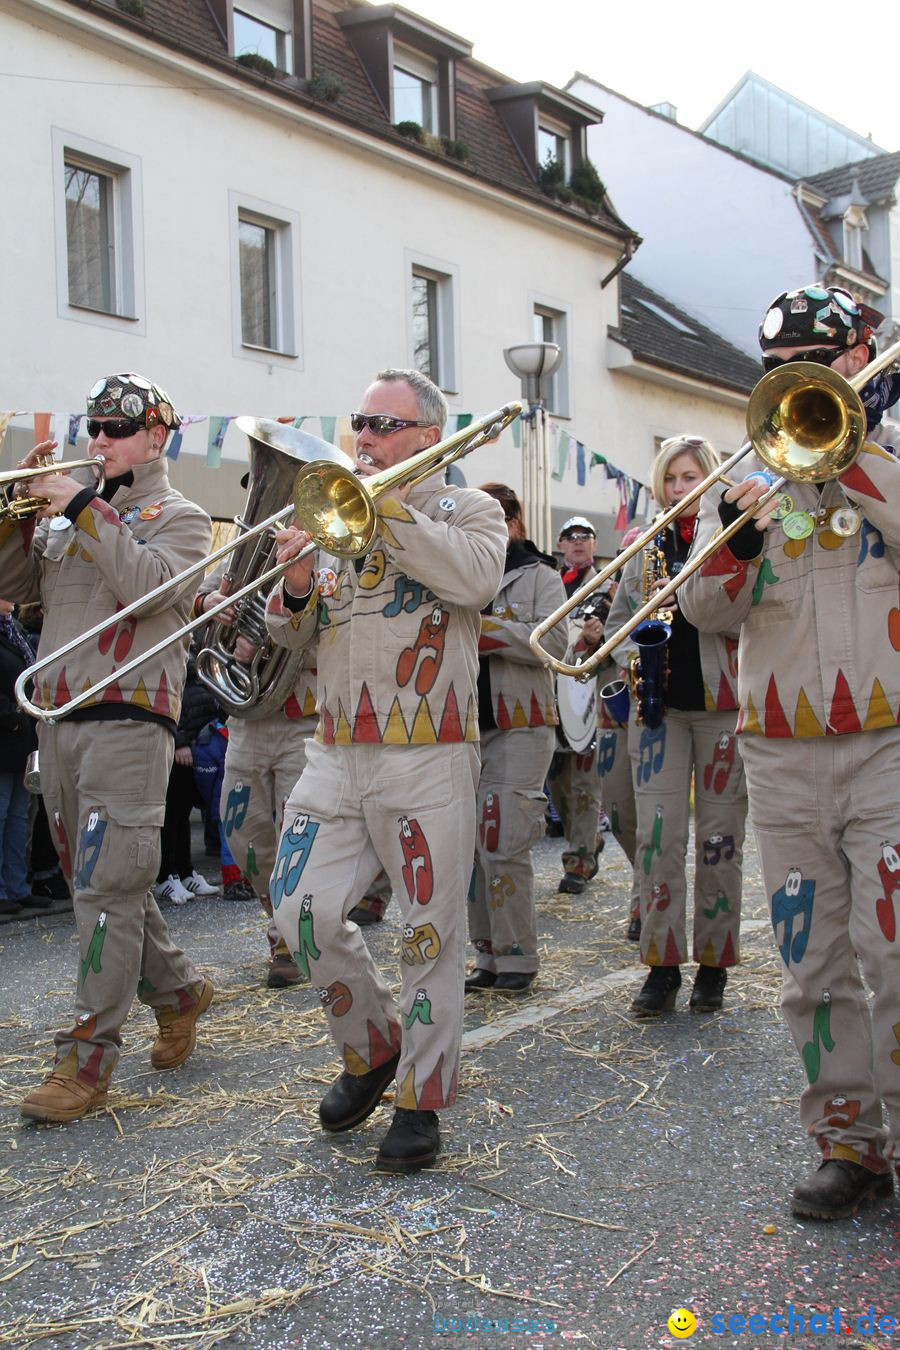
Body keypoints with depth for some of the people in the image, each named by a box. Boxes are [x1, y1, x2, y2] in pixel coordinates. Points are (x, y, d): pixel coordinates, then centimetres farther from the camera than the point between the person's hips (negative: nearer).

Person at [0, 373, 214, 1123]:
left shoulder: (179, 516, 1)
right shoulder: (71, 512, 19)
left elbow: (146, 585, -17)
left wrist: (85, 509, -15)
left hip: (128, 717, -7)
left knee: (108, 886, -8)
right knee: (101, 880, 14)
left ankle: (88, 1062, -3)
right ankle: (178, 989, 32)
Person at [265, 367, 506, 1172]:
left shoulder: (465, 508, 4)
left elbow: (475, 577, -19)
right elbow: (294, 635, 15)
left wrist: (386, 509, -17)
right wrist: (297, 586, -7)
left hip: (428, 755, -4)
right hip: (336, 751, 5)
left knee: (430, 931, 1)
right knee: (304, 912, 0)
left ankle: (422, 1097, 18)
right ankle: (372, 1046, 25)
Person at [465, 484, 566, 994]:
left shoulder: (538, 575, 4)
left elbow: (554, 641, -10)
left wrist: (484, 628, -15)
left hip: (520, 725, -5)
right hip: (465, 723, 5)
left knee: (505, 845, -9)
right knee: (470, 846, 5)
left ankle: (518, 956, 4)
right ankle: (489, 955, 15)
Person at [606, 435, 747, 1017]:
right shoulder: (648, 545, 14)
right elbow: (619, 616, 18)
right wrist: (632, 654, -3)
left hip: (723, 705, -2)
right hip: (659, 705, 3)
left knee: (720, 838, 2)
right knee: (657, 834, -3)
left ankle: (714, 963, 15)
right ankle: (663, 964, 5)